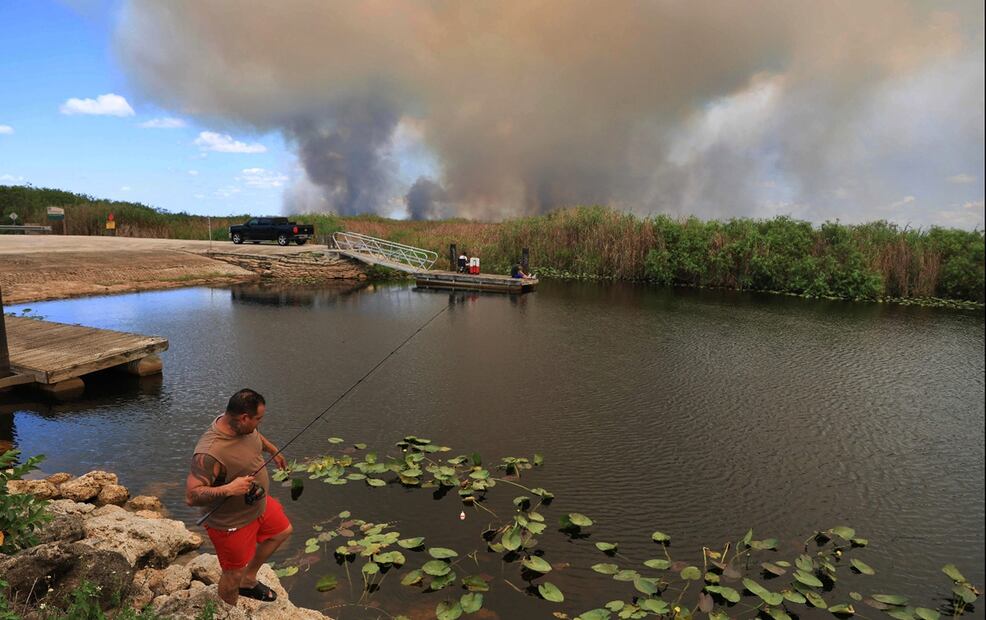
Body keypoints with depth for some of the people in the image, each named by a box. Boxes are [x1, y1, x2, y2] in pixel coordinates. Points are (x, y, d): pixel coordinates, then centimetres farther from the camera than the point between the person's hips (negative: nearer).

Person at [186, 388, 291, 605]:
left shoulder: (243, 426, -12)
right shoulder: (209, 453, -37)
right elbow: (191, 496, -33)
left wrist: (274, 451, 24)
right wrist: (228, 489, -41)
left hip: (259, 505, 9)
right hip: (232, 523, -8)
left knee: (282, 531, 27)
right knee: (234, 574, 11)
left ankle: (249, 581, 43)